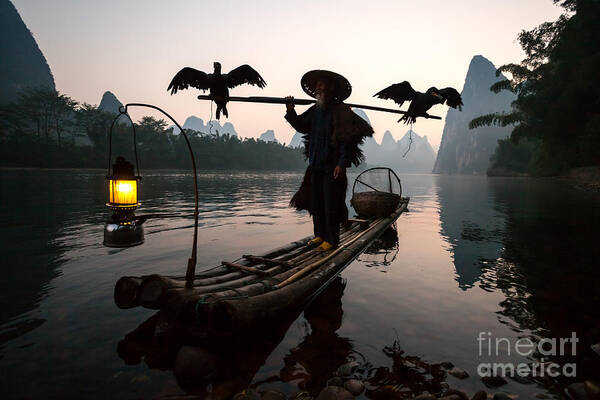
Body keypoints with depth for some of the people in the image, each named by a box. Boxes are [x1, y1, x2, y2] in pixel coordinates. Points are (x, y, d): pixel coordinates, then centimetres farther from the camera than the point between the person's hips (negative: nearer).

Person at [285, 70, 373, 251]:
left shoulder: (340, 110, -8)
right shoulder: (315, 110, 13)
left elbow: (346, 139, -13)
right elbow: (301, 126, 20)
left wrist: (341, 163, -19)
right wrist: (290, 111, 4)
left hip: (332, 165, -7)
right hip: (316, 164, 7)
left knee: (330, 203, -3)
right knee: (315, 201, 11)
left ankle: (331, 240, 8)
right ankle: (320, 235, 25)